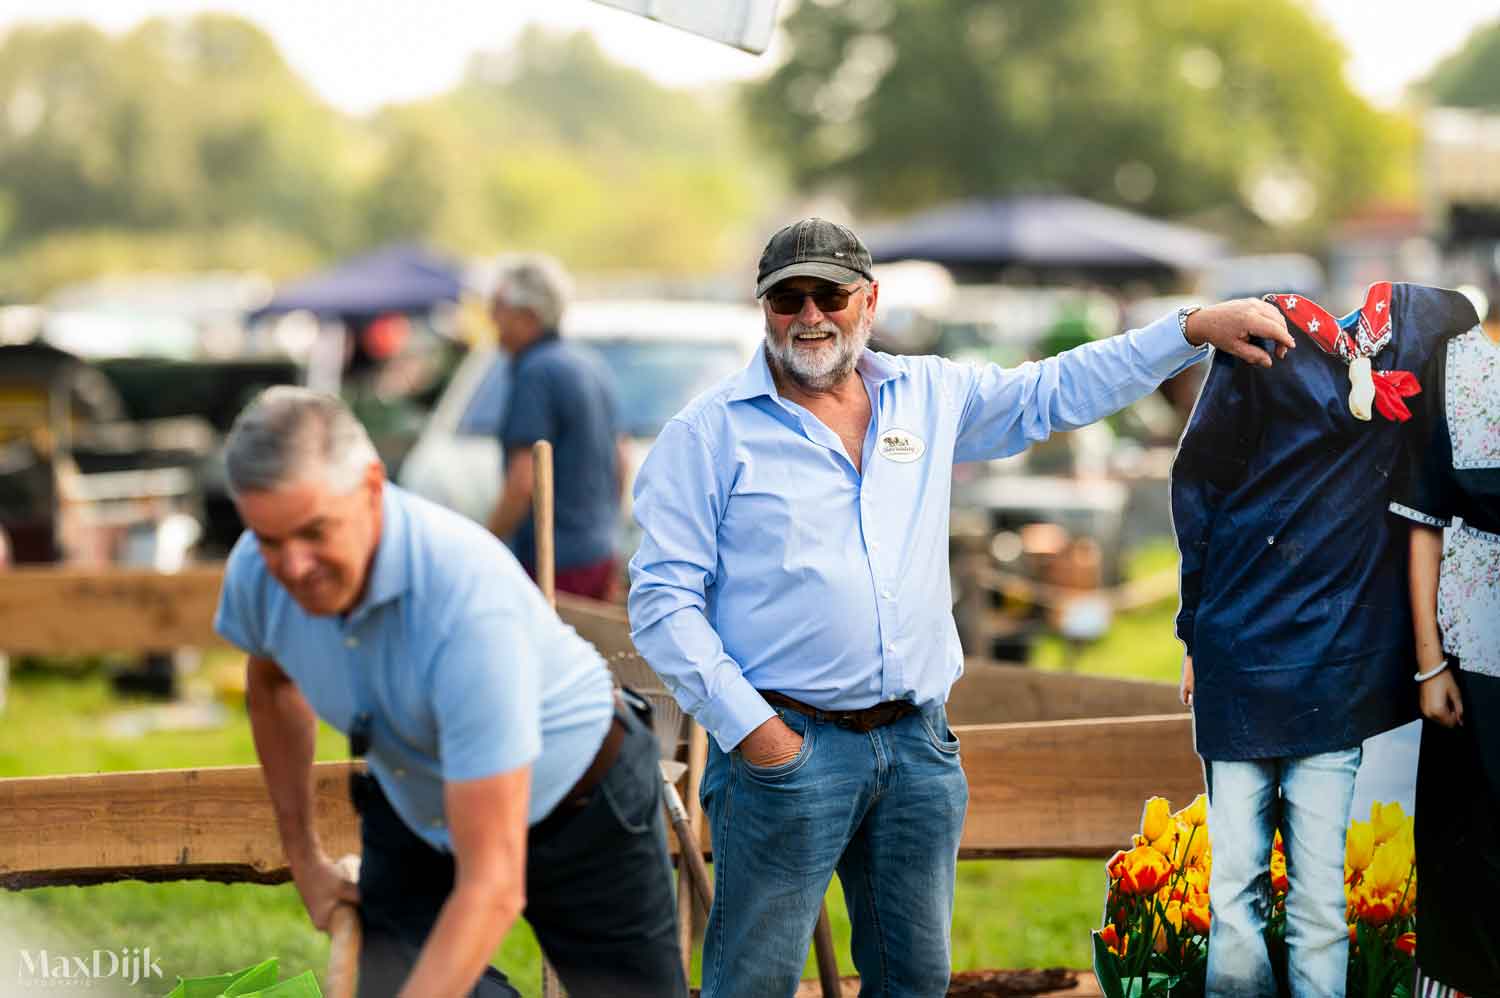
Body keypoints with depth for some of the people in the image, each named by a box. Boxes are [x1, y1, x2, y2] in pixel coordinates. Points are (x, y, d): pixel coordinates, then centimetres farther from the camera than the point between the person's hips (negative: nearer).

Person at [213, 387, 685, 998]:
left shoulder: (470, 599, -41)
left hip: (579, 810, -5)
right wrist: (302, 855, 13)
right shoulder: (256, 572, -21)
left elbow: (492, 887, -42)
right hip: (412, 817, 5)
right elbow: (272, 686, 9)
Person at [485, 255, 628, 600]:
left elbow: (523, 482, -21)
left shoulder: (537, 373, -15)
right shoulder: (592, 367, 13)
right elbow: (619, 465, 21)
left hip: (551, 563, -9)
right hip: (600, 555, 9)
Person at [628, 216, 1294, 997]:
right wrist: (745, 725, -13)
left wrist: (1193, 330, 17)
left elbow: (1058, 391, 23)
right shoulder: (709, 433, -2)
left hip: (918, 745, 5)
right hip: (786, 746, -5)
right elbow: (664, 601, -5)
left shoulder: (928, 396, 12)